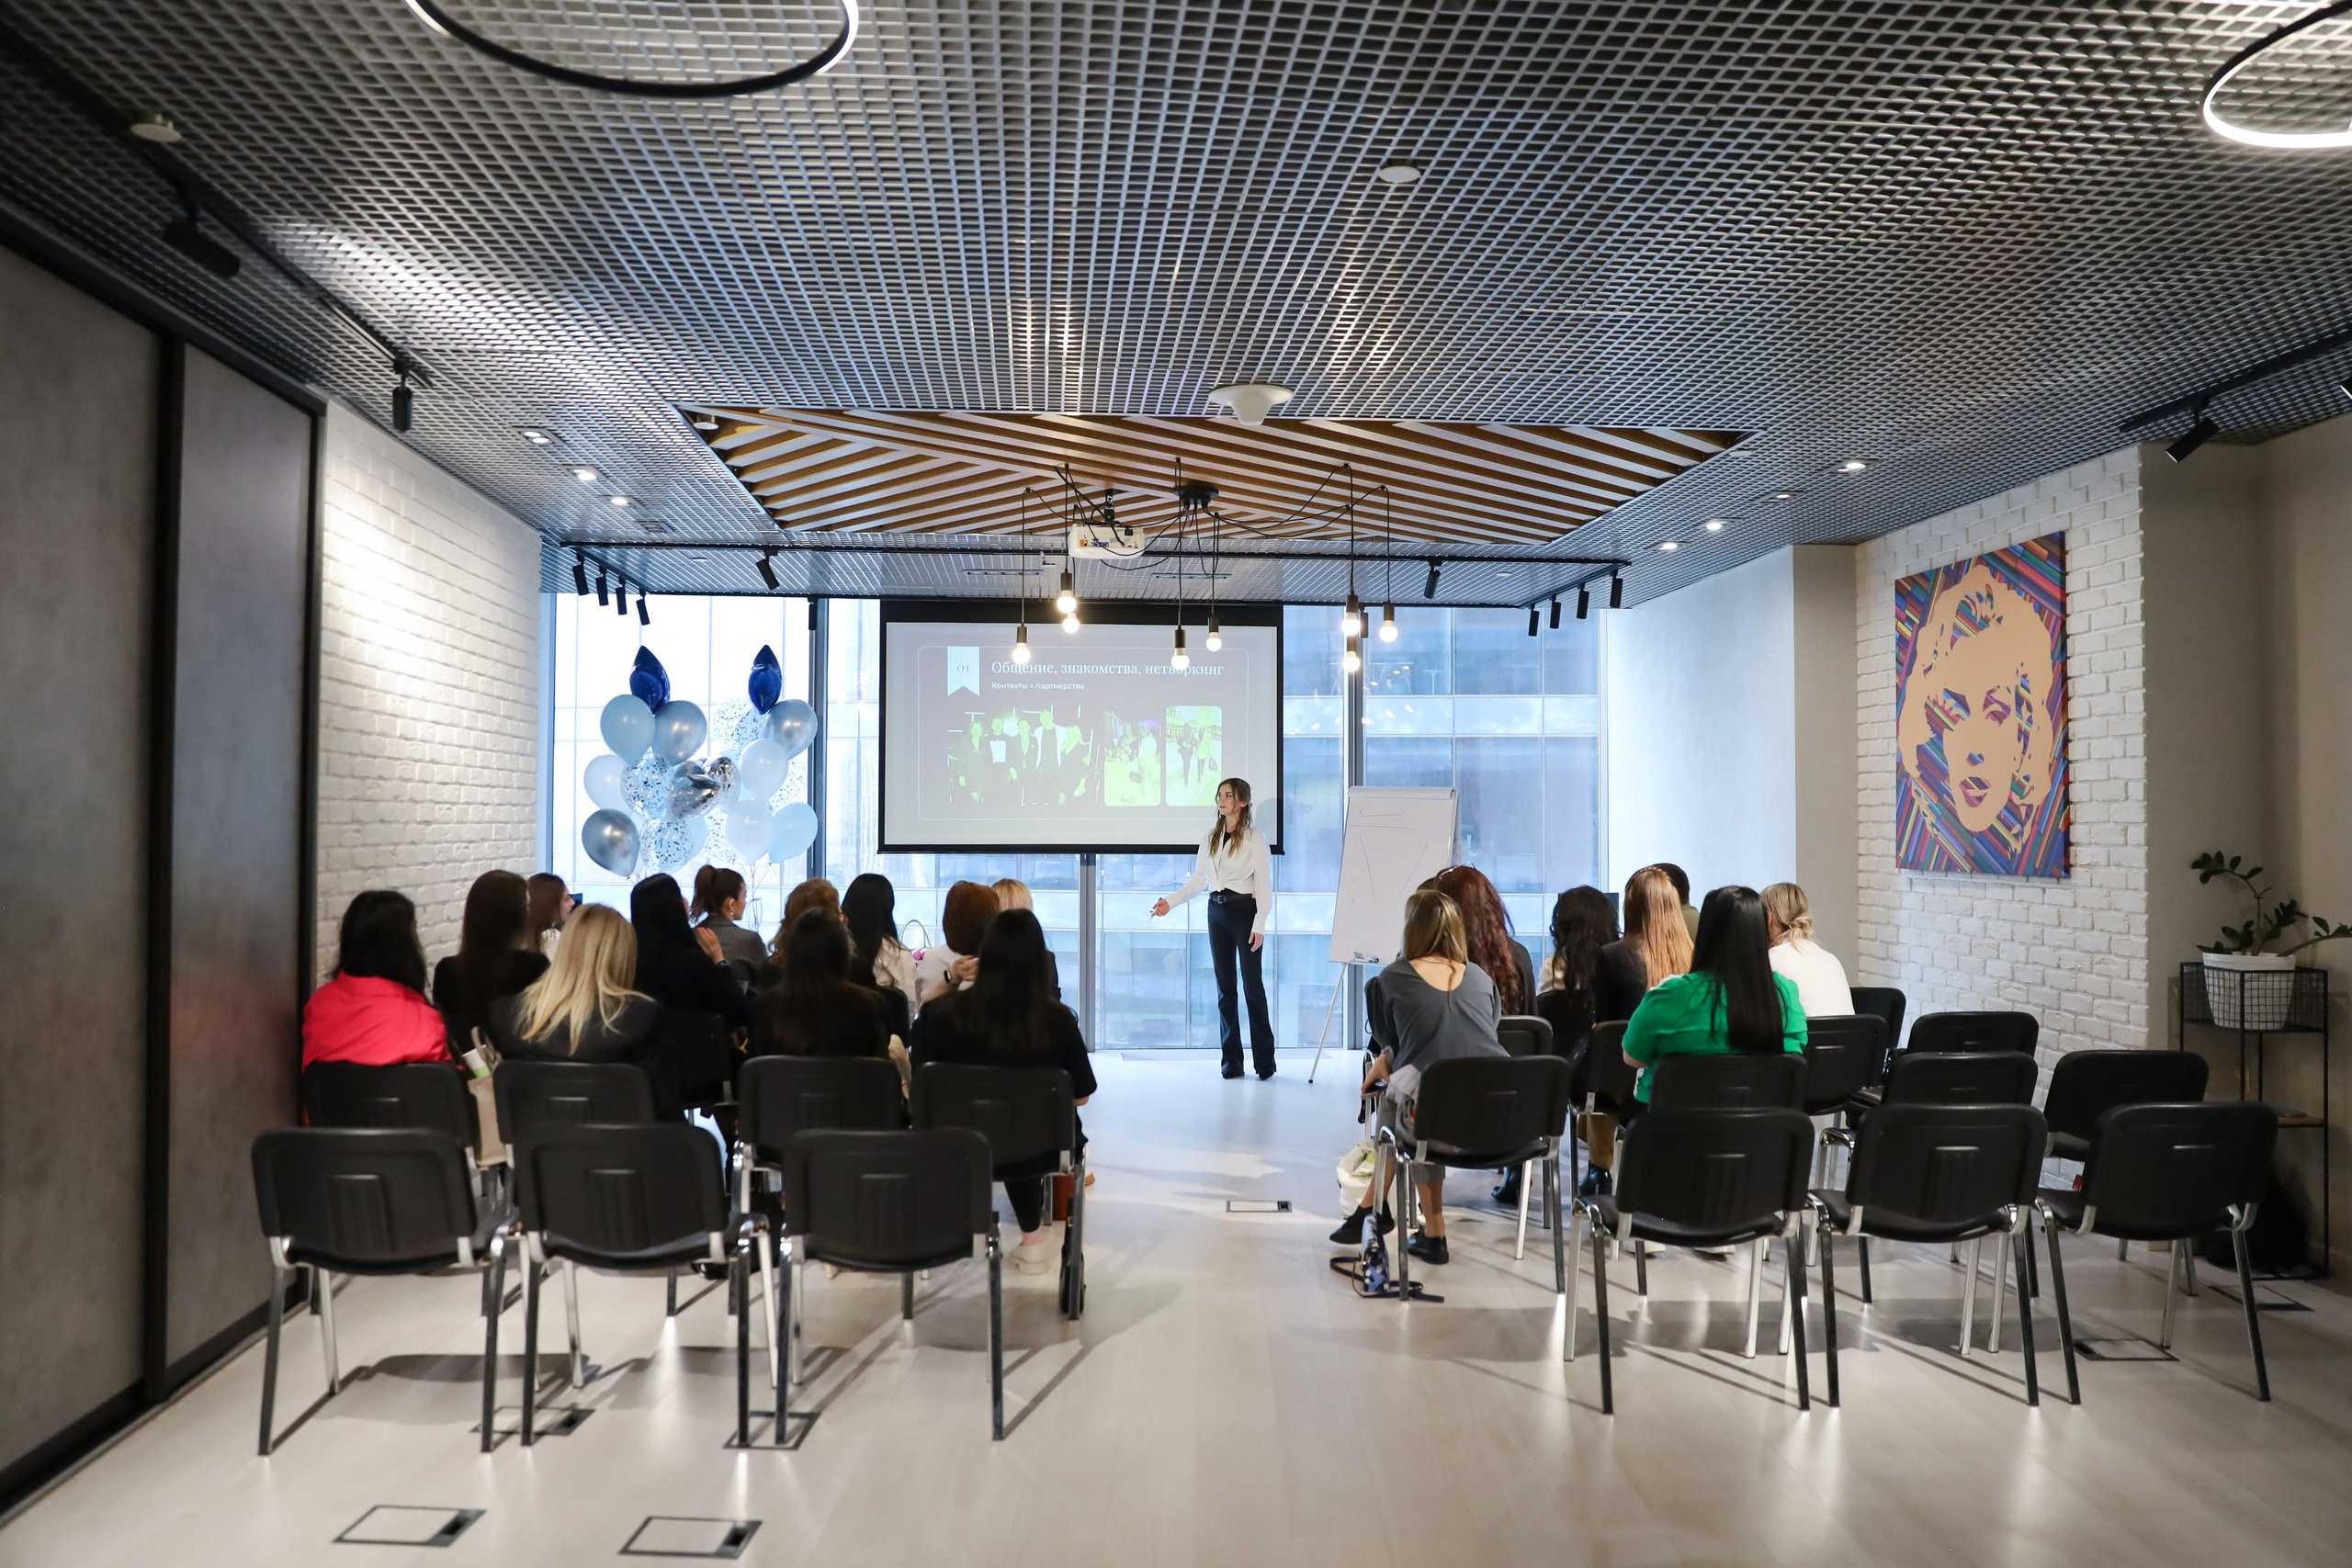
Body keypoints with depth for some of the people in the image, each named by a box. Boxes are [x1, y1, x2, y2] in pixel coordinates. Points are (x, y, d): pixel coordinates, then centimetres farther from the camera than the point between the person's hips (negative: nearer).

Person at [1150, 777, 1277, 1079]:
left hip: (1244, 911, -5)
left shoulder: (1254, 838, -5)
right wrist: (1170, 902, 1)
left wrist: (1259, 924, -14)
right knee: (1224, 986, 6)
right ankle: (1232, 1059, 12)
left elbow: (1264, 884, -7)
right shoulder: (1210, 838, 11)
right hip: (1217, 911, 5)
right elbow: (1199, 879, 11)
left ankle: (1264, 1060, 5)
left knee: (1252, 984, -3)